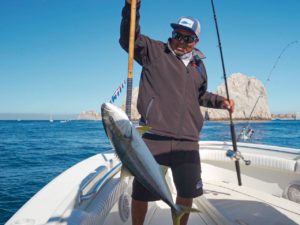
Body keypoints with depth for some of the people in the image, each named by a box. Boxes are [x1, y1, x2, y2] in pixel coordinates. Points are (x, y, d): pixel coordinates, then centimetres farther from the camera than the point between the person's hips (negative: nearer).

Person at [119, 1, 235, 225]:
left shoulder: (199, 66, 18)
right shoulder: (154, 51, 4)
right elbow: (128, 38, -10)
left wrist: (220, 101, 17)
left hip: (187, 141, 5)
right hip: (153, 138, -4)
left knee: (188, 192, 16)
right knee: (141, 193, 3)